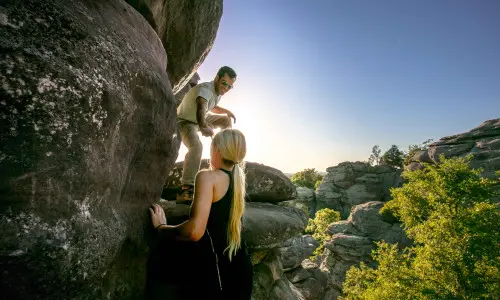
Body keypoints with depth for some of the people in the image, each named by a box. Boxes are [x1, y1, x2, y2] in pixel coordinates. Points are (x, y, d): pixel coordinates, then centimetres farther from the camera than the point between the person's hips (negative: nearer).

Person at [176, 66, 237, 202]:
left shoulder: (218, 91, -2)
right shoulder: (205, 89, -31)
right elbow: (200, 108, -53)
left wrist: (226, 111, 4)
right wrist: (203, 126, -72)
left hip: (200, 120, 9)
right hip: (185, 121, -9)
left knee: (226, 119, 12)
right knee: (197, 146, -34)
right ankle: (186, 190, -41)